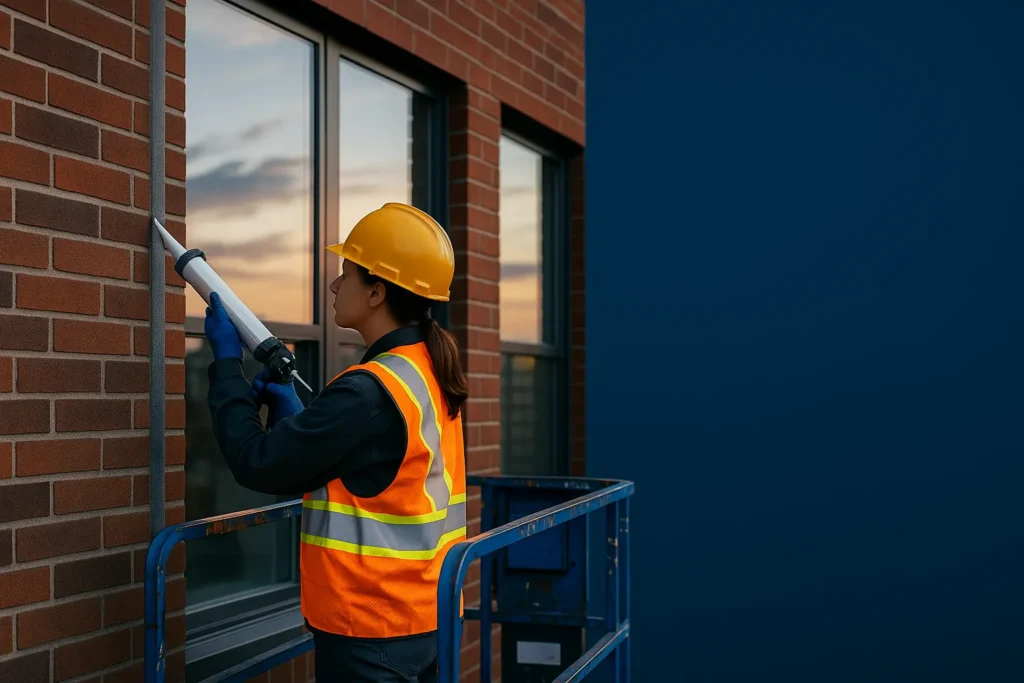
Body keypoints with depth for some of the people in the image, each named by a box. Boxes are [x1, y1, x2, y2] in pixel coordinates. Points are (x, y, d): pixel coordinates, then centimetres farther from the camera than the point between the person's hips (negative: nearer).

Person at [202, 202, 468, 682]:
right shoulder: (431, 373, 6)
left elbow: (257, 464, -16)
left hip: (371, 632, -9)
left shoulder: (369, 392, -23)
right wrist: (292, 410, 1)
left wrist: (226, 360, -6)